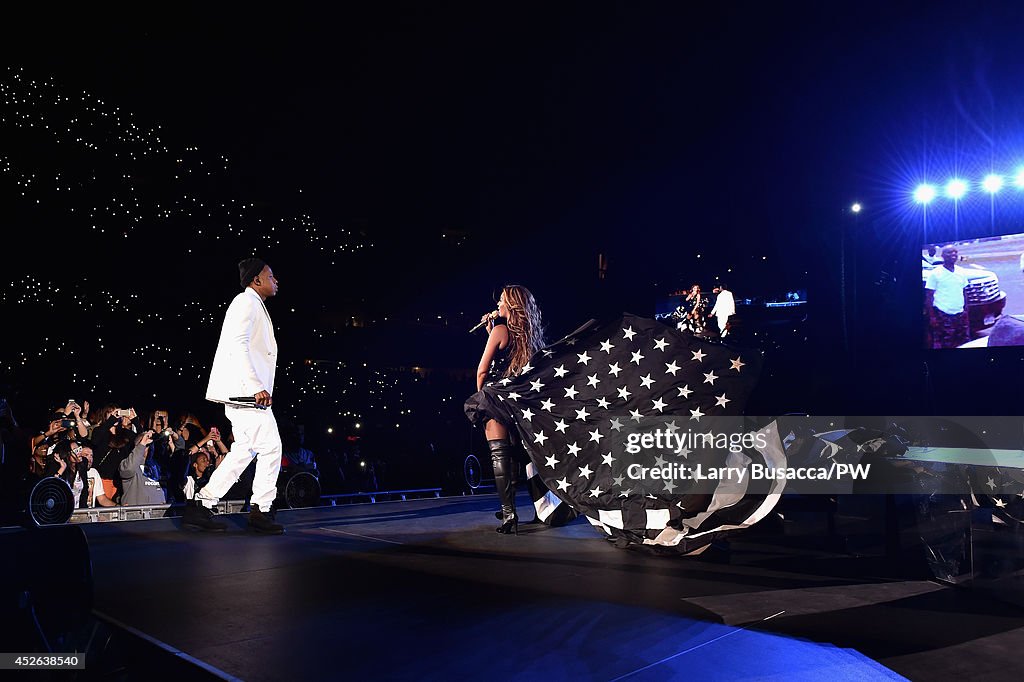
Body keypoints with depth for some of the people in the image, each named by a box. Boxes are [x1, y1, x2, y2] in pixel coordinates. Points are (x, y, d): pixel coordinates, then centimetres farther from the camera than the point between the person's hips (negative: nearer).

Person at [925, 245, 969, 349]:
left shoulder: (961, 272, 8)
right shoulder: (935, 273, -8)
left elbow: (964, 293, 18)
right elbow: (929, 297, -7)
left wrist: (966, 310, 12)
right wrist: (932, 316, -10)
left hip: (960, 314, 6)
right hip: (943, 315, -5)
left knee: (965, 343, 9)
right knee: (945, 345, -3)